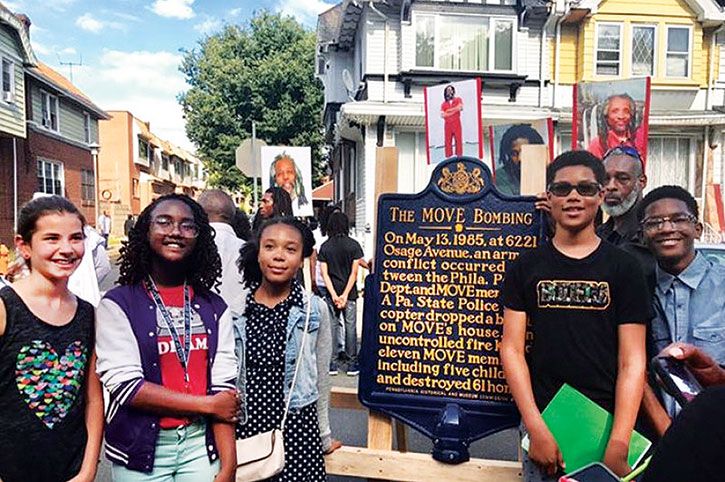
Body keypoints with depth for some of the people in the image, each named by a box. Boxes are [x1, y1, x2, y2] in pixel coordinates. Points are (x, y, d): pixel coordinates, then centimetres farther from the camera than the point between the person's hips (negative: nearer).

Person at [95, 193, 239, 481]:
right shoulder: (117, 304, -7)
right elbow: (124, 385, -13)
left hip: (201, 445, 2)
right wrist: (208, 404, -13)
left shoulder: (214, 308, 1)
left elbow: (223, 387, -4)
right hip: (141, 449, -2)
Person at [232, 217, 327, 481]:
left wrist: (324, 435, 9)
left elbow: (320, 378, 3)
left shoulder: (315, 310, -6)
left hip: (297, 430, -1)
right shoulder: (234, 310, -2)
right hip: (245, 429, 2)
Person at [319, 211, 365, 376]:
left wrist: (334, 295, -8)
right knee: (350, 327, 6)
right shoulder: (353, 245, -5)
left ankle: (332, 363, 12)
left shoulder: (325, 247, 0)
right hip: (349, 293, -1)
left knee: (332, 326, 9)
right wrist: (345, 295, -10)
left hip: (332, 293, 2)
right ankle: (352, 364, 10)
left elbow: (325, 273, -5)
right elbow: (354, 273, -10)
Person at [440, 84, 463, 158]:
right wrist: (454, 110, -6)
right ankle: (448, 157, -4)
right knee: (448, 141, -4)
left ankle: (459, 156, -7)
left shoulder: (458, 100, 11)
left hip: (456, 123, -2)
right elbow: (442, 115, 1)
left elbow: (460, 108, -9)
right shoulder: (444, 104, 14)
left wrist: (448, 110, -4)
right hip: (447, 124, 2)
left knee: (458, 139, -6)